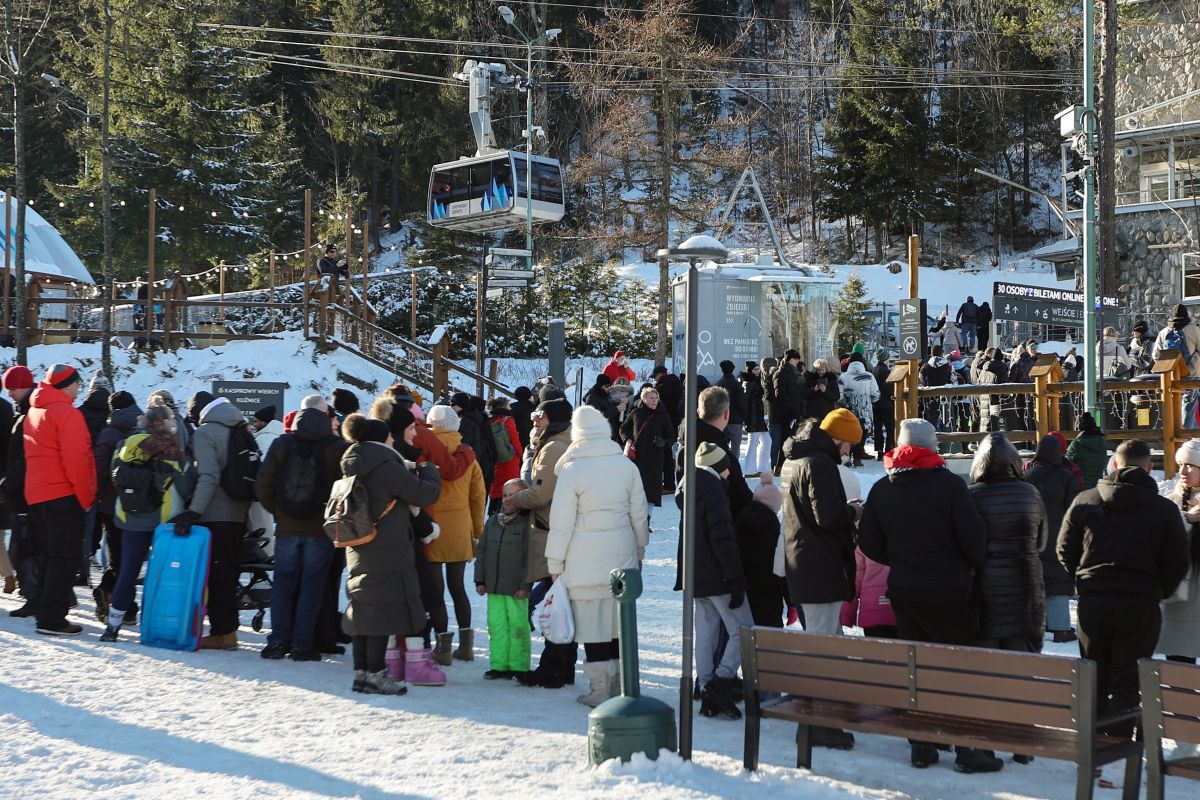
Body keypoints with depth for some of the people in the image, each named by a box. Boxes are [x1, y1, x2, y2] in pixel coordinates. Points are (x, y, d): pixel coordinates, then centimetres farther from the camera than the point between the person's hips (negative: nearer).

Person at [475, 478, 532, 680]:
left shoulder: (526, 524, -7)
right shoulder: (492, 522, 11)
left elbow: (529, 557, -10)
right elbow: (481, 552, 14)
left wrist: (525, 585, -13)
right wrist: (480, 579, 9)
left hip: (516, 588, -5)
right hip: (494, 587, 6)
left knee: (518, 626, 1)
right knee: (496, 625, 7)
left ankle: (518, 666, 9)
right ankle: (499, 665, 14)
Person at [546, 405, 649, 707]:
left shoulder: (572, 470, -11)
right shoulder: (626, 466, 2)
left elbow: (561, 522, -9)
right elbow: (639, 515, 11)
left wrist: (554, 563, -1)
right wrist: (639, 549, 24)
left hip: (585, 558, -5)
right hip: (622, 556, 5)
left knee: (592, 623, 0)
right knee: (620, 617, 13)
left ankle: (601, 688, 1)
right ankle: (620, 685, 21)